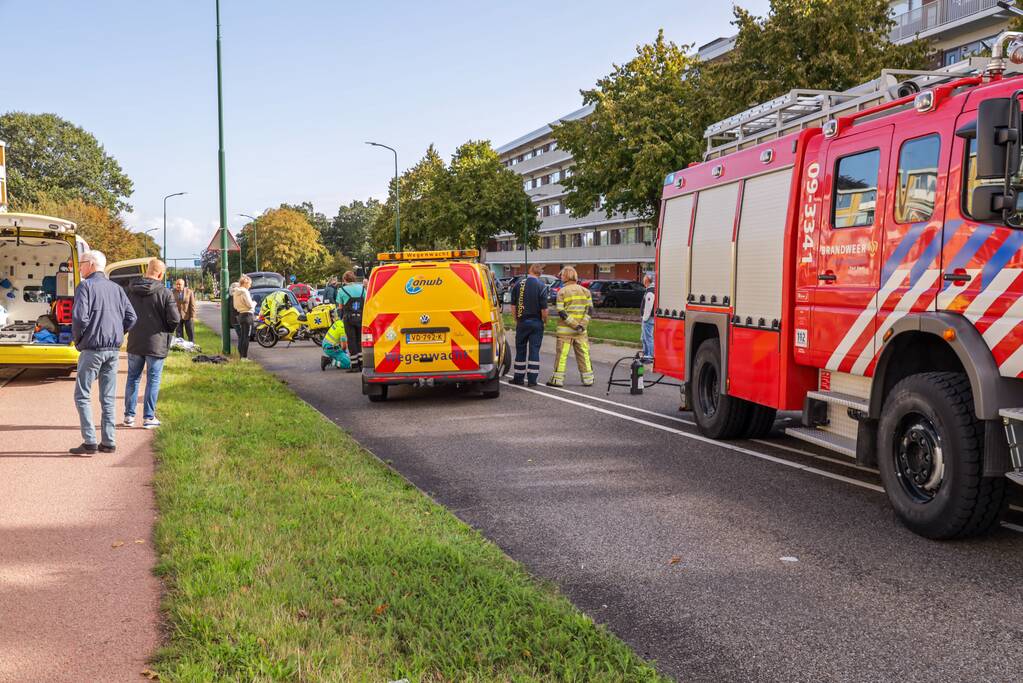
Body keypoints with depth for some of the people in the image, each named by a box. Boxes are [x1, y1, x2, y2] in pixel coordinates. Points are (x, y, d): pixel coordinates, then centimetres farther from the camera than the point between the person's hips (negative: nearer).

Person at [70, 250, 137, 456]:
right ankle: (108, 442, 11)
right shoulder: (116, 288, 12)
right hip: (113, 349, 6)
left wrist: (77, 338, -2)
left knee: (82, 395, 2)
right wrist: (115, 335, 14)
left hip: (92, 348, -6)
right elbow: (131, 318, 8)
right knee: (108, 398, 10)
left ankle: (90, 442, -4)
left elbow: (79, 317, -18)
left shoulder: (85, 286, -8)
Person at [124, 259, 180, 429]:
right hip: (156, 344, -4)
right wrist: (167, 329, 6)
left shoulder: (131, 290, 0)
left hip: (134, 343, 4)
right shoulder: (164, 293, -14)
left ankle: (129, 415, 20)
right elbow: (175, 319, -15)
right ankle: (149, 418, 8)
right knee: (153, 380, 5)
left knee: (133, 378, 16)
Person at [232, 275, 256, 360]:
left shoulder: (236, 292, 11)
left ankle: (241, 355, 19)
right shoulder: (244, 292, -16)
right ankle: (244, 356, -7)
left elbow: (235, 306, 15)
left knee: (241, 336, 15)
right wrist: (254, 303, 3)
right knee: (246, 337, -6)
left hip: (240, 315, 9)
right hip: (247, 315, -9)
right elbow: (249, 304, -19)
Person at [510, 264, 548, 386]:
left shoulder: (519, 284, 0)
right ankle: (532, 379, 1)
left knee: (520, 350, 11)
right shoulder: (541, 286, -10)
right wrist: (545, 321, 4)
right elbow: (544, 308, -12)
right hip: (536, 322, -2)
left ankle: (518, 378, 15)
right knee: (534, 351, 2)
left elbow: (513, 305, 4)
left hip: (522, 322, 2)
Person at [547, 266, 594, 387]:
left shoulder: (562, 292, -5)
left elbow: (561, 312, -12)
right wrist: (582, 324, -6)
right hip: (581, 331, 4)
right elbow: (590, 309, 0)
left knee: (561, 354, 1)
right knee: (583, 354, 9)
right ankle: (588, 379, 12)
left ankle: (557, 379, 2)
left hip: (565, 330, -3)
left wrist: (574, 325, -13)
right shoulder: (585, 291, 7)